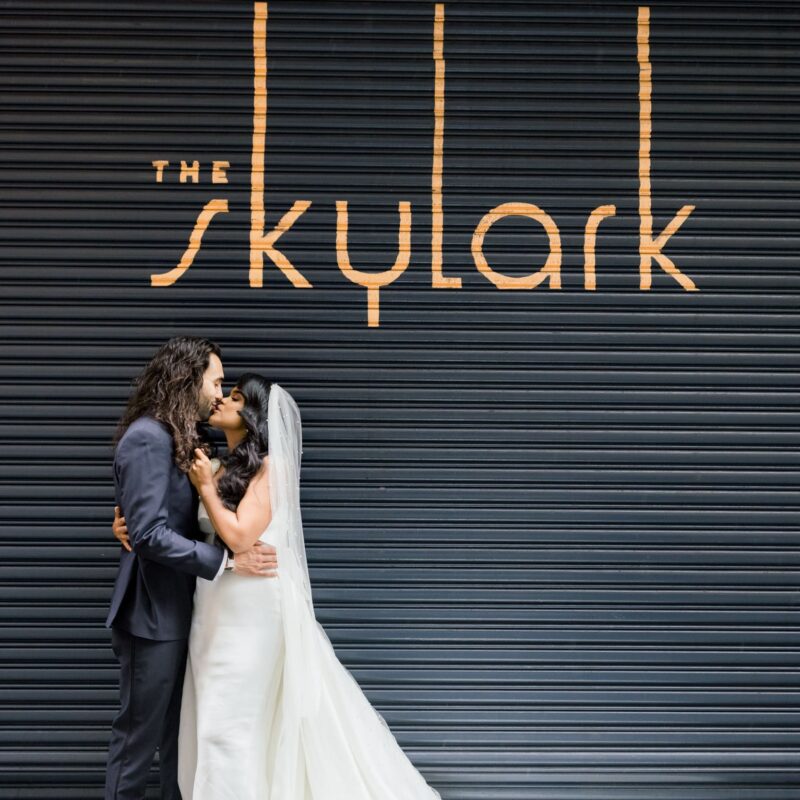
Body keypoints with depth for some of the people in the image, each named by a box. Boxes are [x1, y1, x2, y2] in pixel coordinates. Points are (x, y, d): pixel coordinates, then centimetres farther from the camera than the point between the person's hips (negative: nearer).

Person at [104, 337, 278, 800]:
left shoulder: (177, 438, 11)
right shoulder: (148, 438, -18)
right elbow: (149, 533, -24)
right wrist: (228, 562, -24)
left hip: (176, 609, 9)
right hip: (153, 613, -9)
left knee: (180, 728, 15)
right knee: (141, 731, 2)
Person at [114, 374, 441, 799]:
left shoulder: (269, 467, -10)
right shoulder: (222, 466, 12)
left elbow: (238, 536, -19)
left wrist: (206, 487, -9)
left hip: (248, 608, -8)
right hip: (213, 604, 8)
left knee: (227, 723, -4)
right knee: (207, 720, 12)